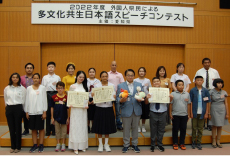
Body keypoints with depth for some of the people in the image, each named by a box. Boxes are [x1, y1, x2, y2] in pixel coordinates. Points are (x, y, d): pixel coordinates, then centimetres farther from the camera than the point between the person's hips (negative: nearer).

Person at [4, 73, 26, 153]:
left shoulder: (22, 88, -1)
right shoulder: (7, 88, 7)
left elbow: (23, 100, 1)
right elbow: (5, 99, 16)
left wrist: (19, 108, 2)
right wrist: (7, 106, 12)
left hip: (18, 108, -3)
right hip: (9, 108, 3)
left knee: (18, 127, 2)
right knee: (11, 128, 6)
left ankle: (18, 147, 12)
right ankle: (13, 146, 17)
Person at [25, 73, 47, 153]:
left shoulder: (42, 88, 2)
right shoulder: (29, 88, 7)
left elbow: (44, 100, -1)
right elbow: (27, 100, 8)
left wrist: (44, 112, -5)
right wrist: (26, 112, 4)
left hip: (40, 111, -2)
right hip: (31, 112, 2)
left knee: (41, 128, 4)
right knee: (33, 129, 7)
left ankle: (41, 145, 12)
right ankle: (35, 145, 17)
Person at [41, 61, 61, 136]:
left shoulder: (58, 77, 9)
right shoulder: (44, 77, 10)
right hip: (47, 94, 0)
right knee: (48, 113, 2)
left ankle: (54, 130, 9)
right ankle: (48, 130, 11)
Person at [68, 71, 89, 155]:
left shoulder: (84, 86, 10)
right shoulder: (72, 86, 2)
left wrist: (86, 105, -6)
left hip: (83, 109, 3)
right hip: (75, 108, -3)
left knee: (83, 126, 7)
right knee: (75, 126, -2)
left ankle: (82, 145, 16)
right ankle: (75, 147, 4)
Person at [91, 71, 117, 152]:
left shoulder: (112, 85, 5)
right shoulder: (97, 86, 3)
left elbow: (114, 96, 0)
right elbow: (94, 96, -1)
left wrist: (114, 97, -23)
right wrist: (93, 96, -24)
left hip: (109, 108, 1)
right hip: (99, 108, -1)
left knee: (108, 127, 8)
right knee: (99, 127, 5)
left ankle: (106, 144, 23)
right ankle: (100, 144, 20)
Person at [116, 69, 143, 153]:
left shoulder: (139, 85, 8)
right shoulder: (120, 86, 2)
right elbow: (117, 98, -1)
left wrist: (140, 99, -13)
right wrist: (121, 100, -22)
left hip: (137, 110, 2)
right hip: (126, 110, -2)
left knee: (135, 128, 11)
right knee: (126, 129, 7)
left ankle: (135, 144, 26)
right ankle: (126, 145, 22)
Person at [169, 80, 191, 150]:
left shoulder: (187, 94, 5)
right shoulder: (173, 94, -1)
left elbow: (188, 104, 8)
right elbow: (171, 104, 1)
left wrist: (188, 114, 6)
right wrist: (170, 113, -2)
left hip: (184, 115, 2)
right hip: (175, 115, -2)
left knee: (183, 129, 8)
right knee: (175, 129, 6)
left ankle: (182, 143, 20)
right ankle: (175, 143, 18)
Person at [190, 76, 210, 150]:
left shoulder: (205, 91, -1)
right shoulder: (192, 90, -3)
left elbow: (207, 103, 2)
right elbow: (191, 102, -2)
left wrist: (206, 113, -1)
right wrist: (191, 113, -5)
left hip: (202, 113, 1)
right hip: (195, 112, -1)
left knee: (200, 128, 10)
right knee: (194, 128, 9)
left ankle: (199, 143, 20)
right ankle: (193, 142, 21)